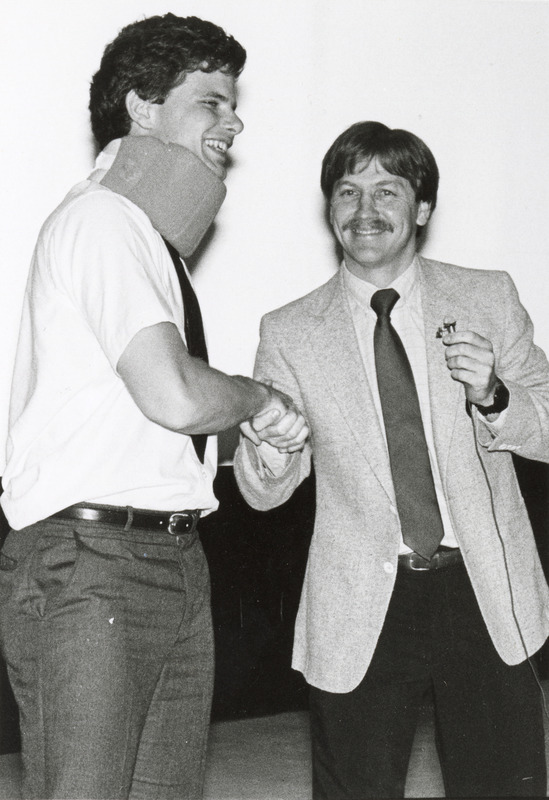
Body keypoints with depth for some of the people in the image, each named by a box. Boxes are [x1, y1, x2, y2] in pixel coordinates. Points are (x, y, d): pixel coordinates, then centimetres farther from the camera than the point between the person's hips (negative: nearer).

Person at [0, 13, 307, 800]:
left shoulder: (153, 235, 21)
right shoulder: (99, 217, -9)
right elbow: (174, 396, -20)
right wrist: (260, 397, -3)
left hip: (174, 560, 9)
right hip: (91, 564, -9)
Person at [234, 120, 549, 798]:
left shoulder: (486, 298, 5)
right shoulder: (290, 334, 4)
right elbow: (267, 492, 3)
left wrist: (494, 396, -13)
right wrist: (265, 454, -21)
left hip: (485, 596, 1)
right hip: (362, 611, 0)